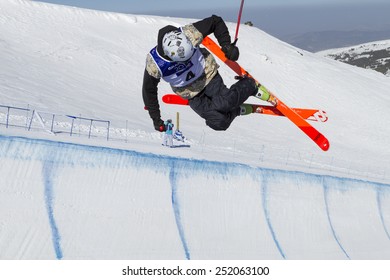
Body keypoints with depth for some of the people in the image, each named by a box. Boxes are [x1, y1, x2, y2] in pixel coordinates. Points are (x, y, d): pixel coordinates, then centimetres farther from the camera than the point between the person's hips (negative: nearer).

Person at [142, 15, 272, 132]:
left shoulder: (190, 34, -27)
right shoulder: (154, 64, -27)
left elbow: (216, 22, -11)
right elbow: (149, 90, -10)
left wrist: (226, 44, -19)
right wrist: (156, 119, -6)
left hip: (207, 75, 0)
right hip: (191, 95, 0)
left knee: (223, 103, -28)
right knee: (219, 123, -15)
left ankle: (249, 85, 1)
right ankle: (237, 109, 16)